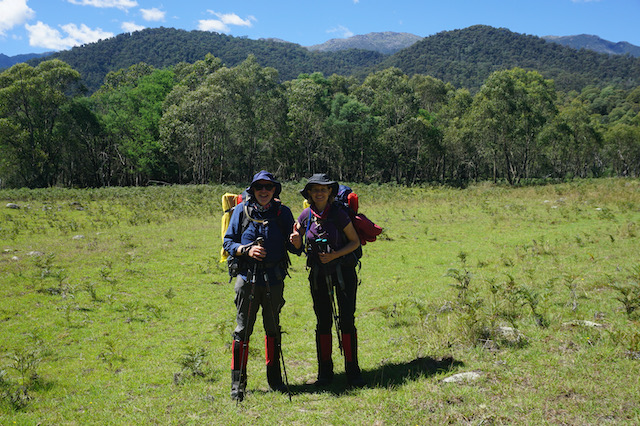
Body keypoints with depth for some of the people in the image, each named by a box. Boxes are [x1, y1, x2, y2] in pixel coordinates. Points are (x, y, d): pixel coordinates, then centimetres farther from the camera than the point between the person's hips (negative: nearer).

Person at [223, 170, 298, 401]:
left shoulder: (283, 212, 4)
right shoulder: (242, 211, 1)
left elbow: (293, 247, 7)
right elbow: (228, 242, 2)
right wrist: (247, 250, -15)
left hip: (274, 278, 2)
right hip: (247, 277, -1)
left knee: (273, 329, 12)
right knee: (243, 330, 0)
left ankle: (274, 378, 25)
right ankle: (238, 382, 9)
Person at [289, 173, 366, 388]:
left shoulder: (339, 213, -10)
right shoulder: (306, 215, -1)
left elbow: (355, 241, -4)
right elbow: (298, 246, 7)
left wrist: (334, 255, -17)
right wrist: (295, 239, -16)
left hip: (343, 271, -3)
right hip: (319, 273, 3)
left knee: (346, 320, -4)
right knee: (323, 321, 6)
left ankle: (352, 371, 6)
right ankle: (325, 372, 16)